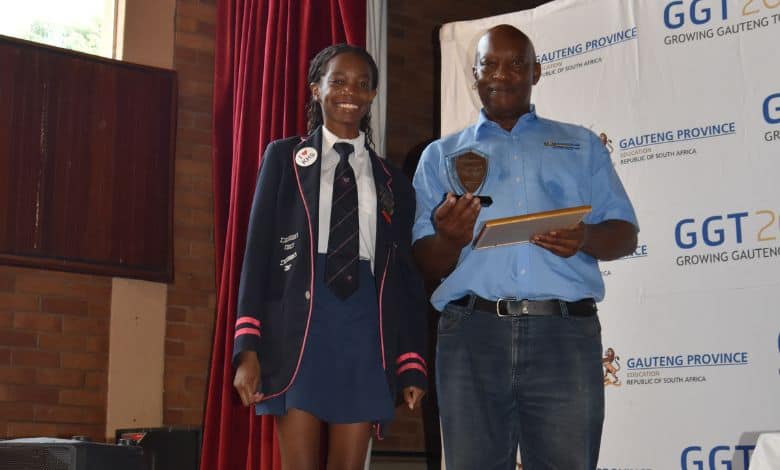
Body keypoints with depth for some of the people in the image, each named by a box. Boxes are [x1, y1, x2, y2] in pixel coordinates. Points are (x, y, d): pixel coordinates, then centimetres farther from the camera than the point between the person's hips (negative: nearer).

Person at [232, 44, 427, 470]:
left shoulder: (392, 181, 14)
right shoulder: (284, 158, 8)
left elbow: (405, 275, 12)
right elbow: (258, 252, 3)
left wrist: (412, 364, 4)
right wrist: (248, 348, -7)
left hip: (364, 331, 2)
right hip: (298, 328, -2)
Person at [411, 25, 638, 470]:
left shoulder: (582, 145, 18)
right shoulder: (441, 155, 18)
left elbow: (625, 234, 11)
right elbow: (428, 264, 10)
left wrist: (586, 238, -12)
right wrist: (450, 239, -14)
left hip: (565, 333, 0)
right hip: (472, 334, 1)